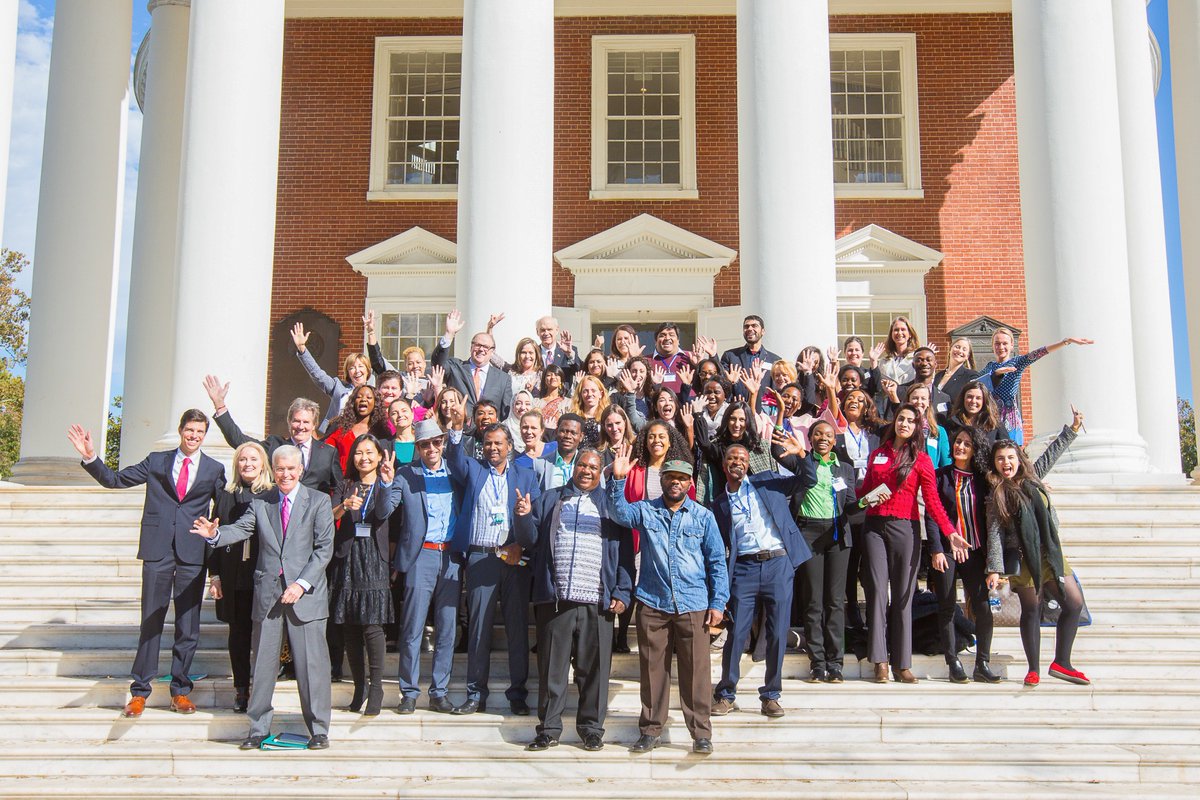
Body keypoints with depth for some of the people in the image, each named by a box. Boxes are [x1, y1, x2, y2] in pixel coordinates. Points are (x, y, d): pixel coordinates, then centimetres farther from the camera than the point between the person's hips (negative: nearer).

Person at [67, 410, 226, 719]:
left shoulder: (214, 469, 8)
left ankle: (180, 691, 16)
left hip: (193, 554, 0)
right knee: (150, 622, 3)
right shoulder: (156, 461, 10)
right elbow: (114, 480, 10)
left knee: (188, 626, 4)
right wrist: (91, 457, -3)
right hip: (158, 551, 0)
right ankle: (139, 692, 12)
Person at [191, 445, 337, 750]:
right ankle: (258, 728, 20)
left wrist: (302, 583, -13)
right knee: (263, 662, 8)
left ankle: (319, 729, 12)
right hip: (267, 592, 3)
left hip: (305, 592, -3)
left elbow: (324, 547, -4)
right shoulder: (260, 503, 11)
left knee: (311, 662, 0)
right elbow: (240, 529, -2)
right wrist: (215, 534, -24)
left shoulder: (318, 501, 2)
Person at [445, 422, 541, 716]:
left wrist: (521, 545, -10)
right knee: (478, 626, 1)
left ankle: (518, 694, 11)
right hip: (480, 557, 0)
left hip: (515, 558, 0)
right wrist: (456, 430, -25)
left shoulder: (526, 476, 14)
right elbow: (454, 457, -8)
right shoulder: (472, 470, 14)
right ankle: (476, 694, 9)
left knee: (518, 626, 2)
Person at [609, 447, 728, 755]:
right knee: (652, 669, 7)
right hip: (652, 603, 1)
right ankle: (651, 730, 19)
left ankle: (701, 733, 10)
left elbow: (717, 562, 7)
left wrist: (718, 603, 0)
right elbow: (620, 513, -13)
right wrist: (618, 479, -26)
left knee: (697, 671, 0)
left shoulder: (703, 516, 7)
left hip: (693, 606, -1)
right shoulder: (645, 510, 8)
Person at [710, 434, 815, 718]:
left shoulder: (767, 482, 11)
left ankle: (770, 696, 14)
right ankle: (726, 695, 13)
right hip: (744, 569, 0)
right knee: (736, 634, -1)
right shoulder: (720, 503, 13)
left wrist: (801, 454, -11)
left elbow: (808, 481, 6)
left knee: (778, 635, 2)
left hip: (778, 564, 0)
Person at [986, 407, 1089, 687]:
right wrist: (994, 569, -15)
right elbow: (994, 533, -10)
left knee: (1075, 604, 3)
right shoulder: (996, 495, -6)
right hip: (1023, 558, -5)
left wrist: (1073, 428, 23)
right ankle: (1034, 669, 10)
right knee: (1032, 611, 0)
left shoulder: (1032, 477, 8)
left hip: (1051, 553, 5)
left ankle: (1061, 662, 13)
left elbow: (1051, 454, 21)